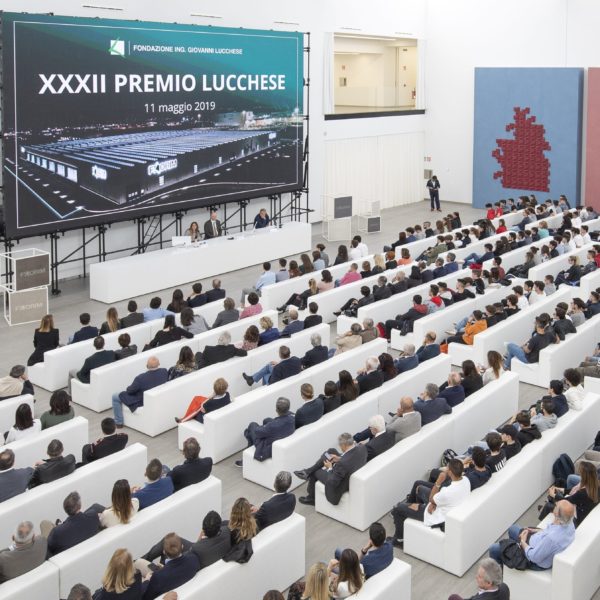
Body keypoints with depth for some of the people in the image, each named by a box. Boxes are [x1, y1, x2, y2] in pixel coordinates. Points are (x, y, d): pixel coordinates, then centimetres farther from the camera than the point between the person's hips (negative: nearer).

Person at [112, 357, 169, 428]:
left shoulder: (140, 378, -34)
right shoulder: (165, 372, -20)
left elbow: (129, 391, -19)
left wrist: (128, 388, 7)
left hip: (142, 402, -6)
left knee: (115, 397, 10)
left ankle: (119, 423, 20)